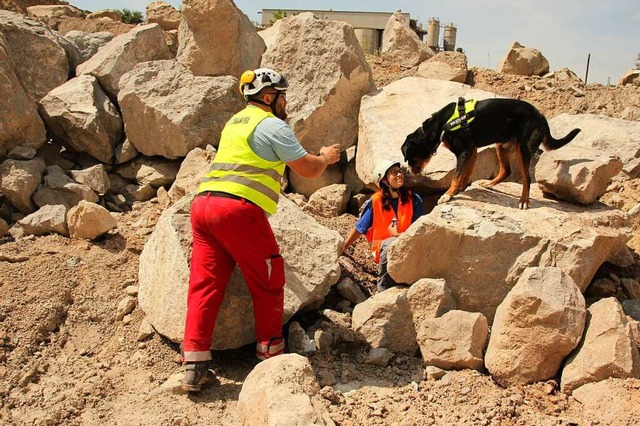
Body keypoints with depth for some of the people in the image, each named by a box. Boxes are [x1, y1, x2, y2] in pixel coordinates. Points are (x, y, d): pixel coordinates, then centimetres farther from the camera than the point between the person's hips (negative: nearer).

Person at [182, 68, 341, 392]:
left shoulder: (235, 122, 26)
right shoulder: (273, 125, -1)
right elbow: (308, 169, 1)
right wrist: (326, 157, 23)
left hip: (203, 203, 8)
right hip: (239, 209, -8)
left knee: (204, 283, 6)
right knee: (268, 281, 9)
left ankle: (194, 364, 3)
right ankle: (270, 350, 20)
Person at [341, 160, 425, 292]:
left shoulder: (414, 200, 0)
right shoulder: (375, 201, -3)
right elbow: (359, 228, 8)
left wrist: (398, 235, -12)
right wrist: (342, 249, 10)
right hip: (383, 247, -1)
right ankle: (384, 291, -21)